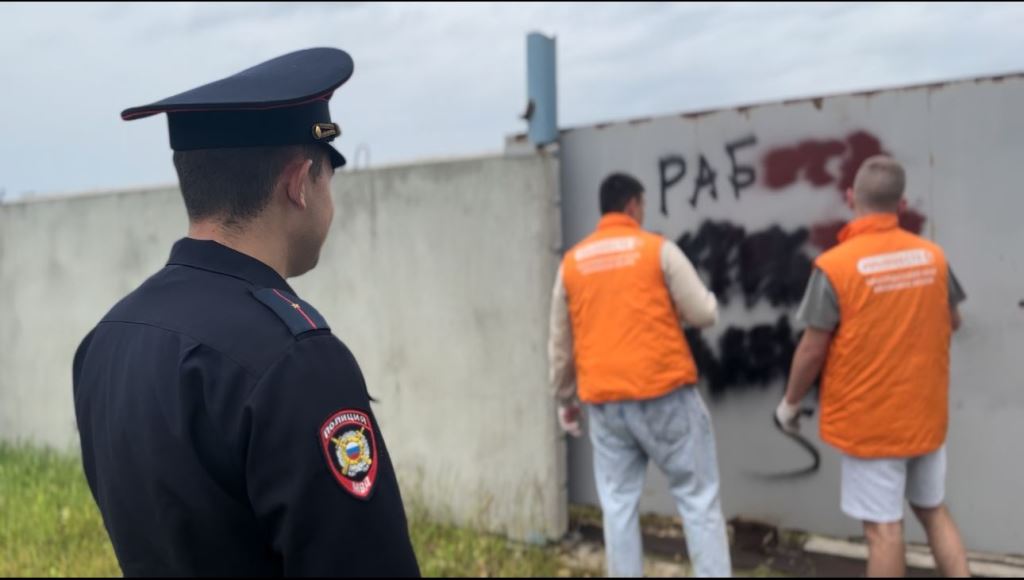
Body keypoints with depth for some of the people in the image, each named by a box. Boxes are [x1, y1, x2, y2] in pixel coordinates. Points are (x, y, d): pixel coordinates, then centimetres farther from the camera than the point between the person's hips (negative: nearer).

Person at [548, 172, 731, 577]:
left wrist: (565, 399, 22)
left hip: (604, 400, 3)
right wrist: (677, 308, 18)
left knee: (618, 505, 10)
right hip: (665, 392, -3)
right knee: (698, 498, 6)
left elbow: (560, 343, 13)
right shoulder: (658, 249, -2)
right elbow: (704, 314, -4)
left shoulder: (571, 262, 9)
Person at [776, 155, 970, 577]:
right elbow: (952, 322, 12)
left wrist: (790, 403, 0)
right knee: (934, 512, 20)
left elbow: (813, 349, -15)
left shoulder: (834, 265, -18)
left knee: (883, 527, 3)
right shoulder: (933, 255, -2)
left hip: (869, 420, -5)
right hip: (925, 413, 5)